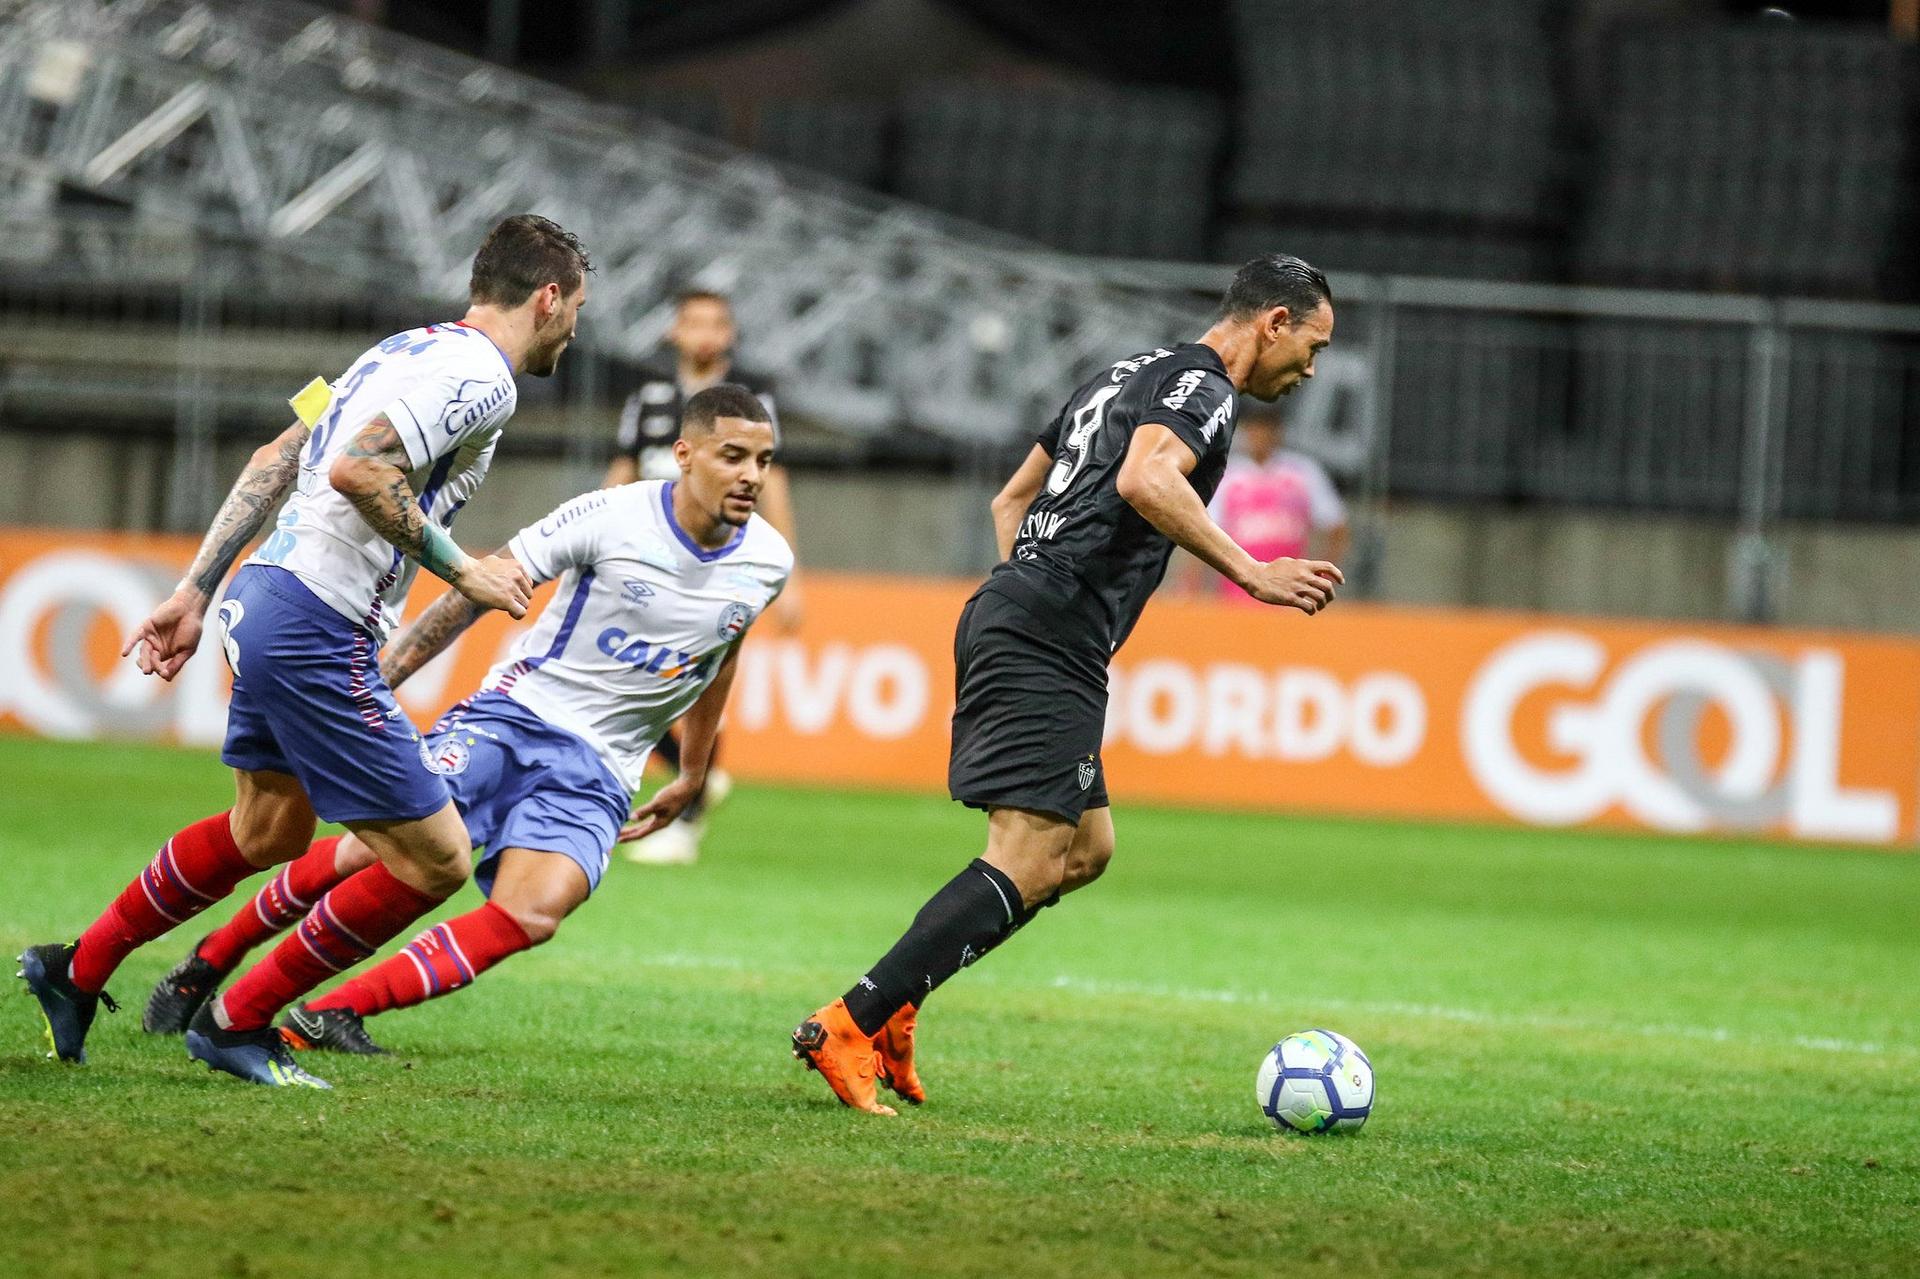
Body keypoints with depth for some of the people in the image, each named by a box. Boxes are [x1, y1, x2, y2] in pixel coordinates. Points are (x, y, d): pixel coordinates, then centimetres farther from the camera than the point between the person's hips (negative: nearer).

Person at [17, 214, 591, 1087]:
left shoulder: (409, 350, 17)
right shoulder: (480, 377, -13)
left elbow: (275, 460, 17)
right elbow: (356, 469, -25)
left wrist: (193, 593, 18)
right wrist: (458, 569, -14)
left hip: (262, 598, 10)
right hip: (316, 630, -10)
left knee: (269, 830, 29)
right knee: (434, 858, -3)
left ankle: (77, 971, 38)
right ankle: (237, 1023, 7)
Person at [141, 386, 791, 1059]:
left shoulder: (767, 562, 1)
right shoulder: (613, 517, -12)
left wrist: (691, 776, 30)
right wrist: (380, 679, -10)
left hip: (595, 772, 3)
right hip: (515, 712, -3)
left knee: (531, 916, -23)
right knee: (379, 847, -18)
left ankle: (327, 1016, -19)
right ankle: (208, 961, 5)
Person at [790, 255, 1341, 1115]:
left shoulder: (1131, 374, 26)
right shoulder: (1200, 384, -4)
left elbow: (1011, 500, 31)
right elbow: (1145, 481, -25)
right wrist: (1250, 572, -23)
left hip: (1007, 623, 10)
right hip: (1052, 640, -10)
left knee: (1086, 849, 15)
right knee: (1028, 859, -15)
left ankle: (892, 1008, 8)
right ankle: (849, 1027, -21)